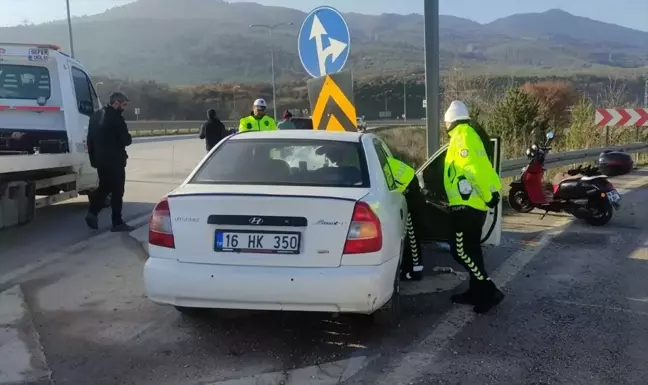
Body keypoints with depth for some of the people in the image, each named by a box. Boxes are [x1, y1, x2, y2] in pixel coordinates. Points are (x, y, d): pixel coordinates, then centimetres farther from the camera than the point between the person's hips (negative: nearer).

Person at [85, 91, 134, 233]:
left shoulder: (96, 116, 12)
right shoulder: (116, 118, -15)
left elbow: (90, 139, 15)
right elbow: (126, 140, -15)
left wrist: (93, 158, 18)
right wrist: (128, 139, 8)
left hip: (100, 160, 8)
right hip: (114, 161, -8)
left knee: (103, 187, 20)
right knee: (117, 191, 0)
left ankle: (93, 212, 5)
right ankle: (117, 223, 5)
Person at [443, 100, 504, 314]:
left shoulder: (462, 136, -10)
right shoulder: (469, 135, 21)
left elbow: (473, 168, -20)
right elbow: (480, 166, 19)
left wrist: (488, 195, -22)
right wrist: (491, 192, 17)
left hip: (467, 204, -10)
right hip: (473, 202, 10)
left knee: (461, 250, -8)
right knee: (470, 249, 15)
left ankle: (489, 291, -6)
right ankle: (476, 291, 23)